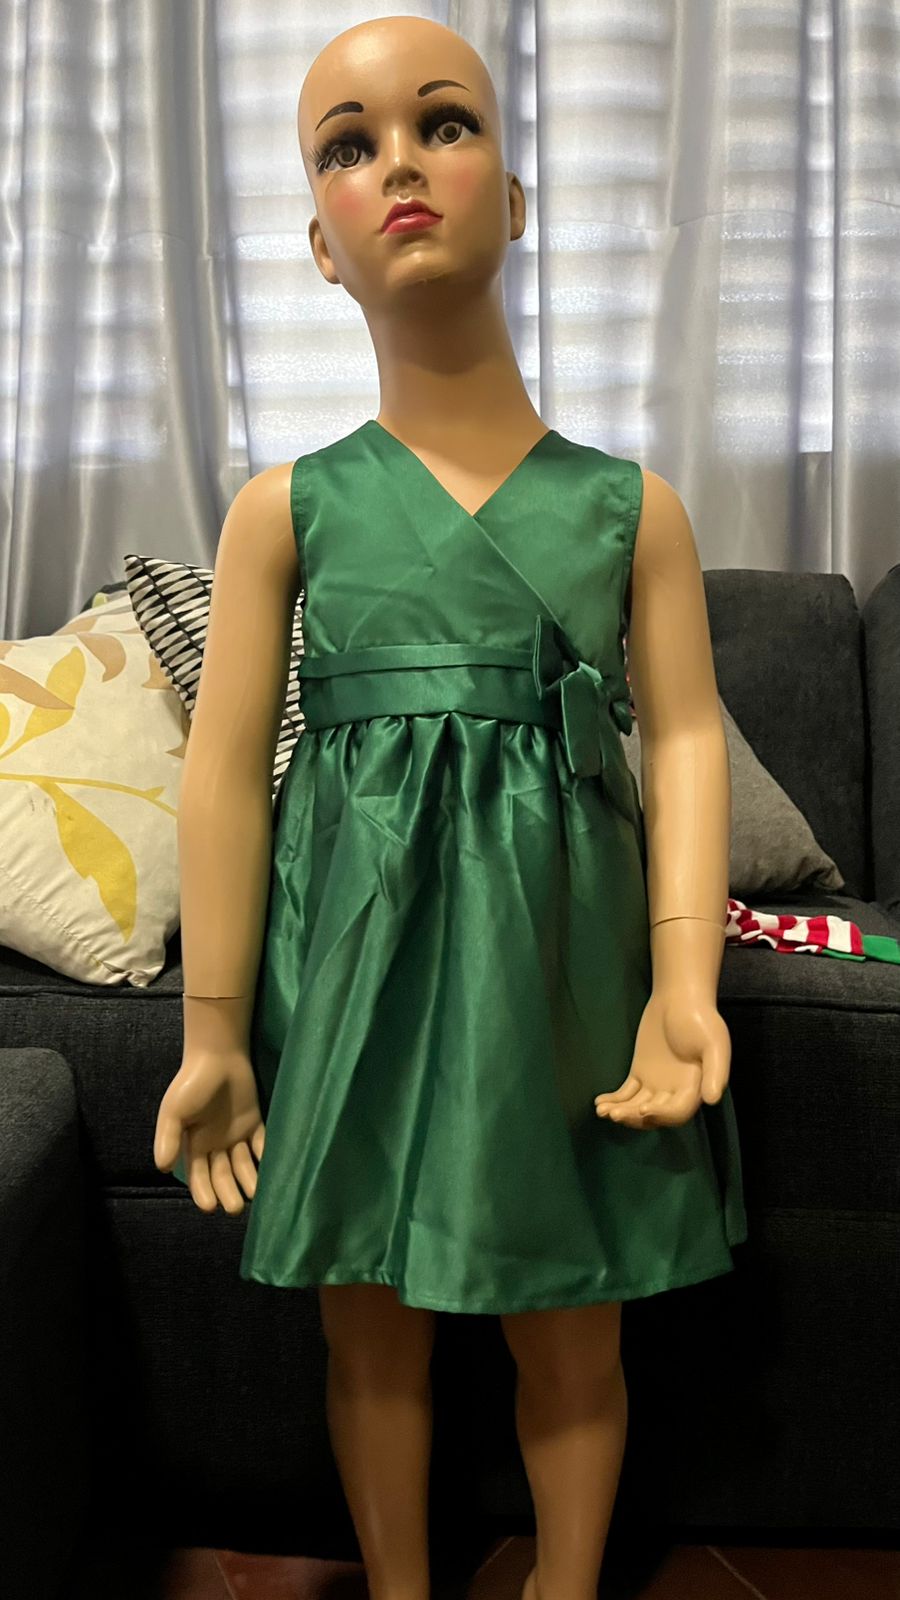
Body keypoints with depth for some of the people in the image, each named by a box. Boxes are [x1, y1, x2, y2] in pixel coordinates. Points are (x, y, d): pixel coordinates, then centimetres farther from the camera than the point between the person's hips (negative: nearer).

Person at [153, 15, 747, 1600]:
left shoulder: (632, 504, 1)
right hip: (356, 948, 1)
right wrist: (214, 1025, -4)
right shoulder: (285, 506, -1)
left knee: (571, 1327, 14)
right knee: (372, 1323, 16)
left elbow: (684, 740, -3)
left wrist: (685, 979, -15)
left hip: (556, 950, 0)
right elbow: (227, 768, -3)